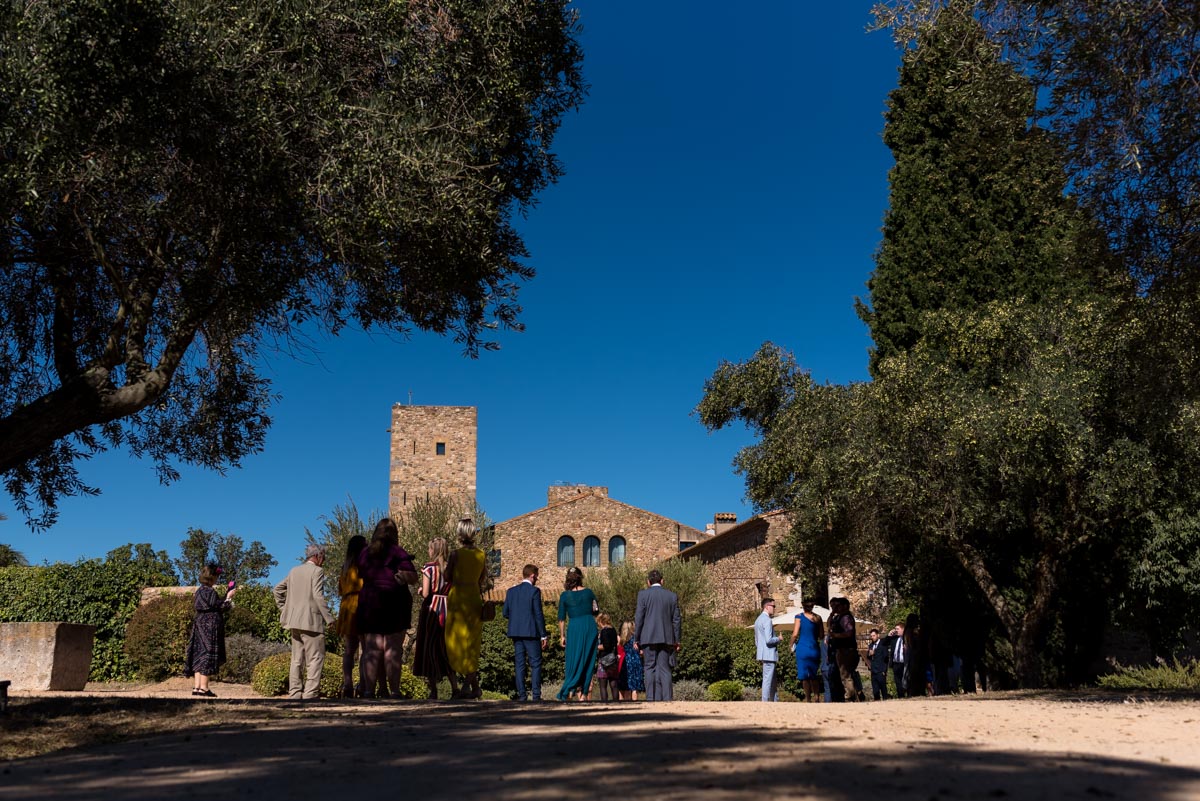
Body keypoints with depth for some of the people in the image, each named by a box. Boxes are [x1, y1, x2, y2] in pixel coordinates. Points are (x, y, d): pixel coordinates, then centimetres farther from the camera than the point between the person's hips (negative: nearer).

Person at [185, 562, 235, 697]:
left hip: (200, 625, 9)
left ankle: (196, 686, 10)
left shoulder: (199, 590, 13)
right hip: (210, 625, -9)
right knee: (208, 654, -5)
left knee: (199, 655, 9)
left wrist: (226, 598, 19)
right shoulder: (210, 591, -15)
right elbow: (219, 607, -14)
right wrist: (228, 598, -2)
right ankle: (203, 687, -5)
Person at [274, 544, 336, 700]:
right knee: (315, 659, -3)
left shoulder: (294, 571, 14)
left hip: (294, 622, 7)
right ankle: (310, 694, -9)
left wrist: (284, 610, 20)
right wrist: (329, 618, -15)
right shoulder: (317, 571, -8)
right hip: (311, 622, -7)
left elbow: (276, 590, 18)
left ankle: (294, 694, 13)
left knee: (297, 660, 12)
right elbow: (318, 596, -17)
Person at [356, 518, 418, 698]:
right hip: (394, 604, -4)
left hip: (369, 604, 4)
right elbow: (413, 578, -9)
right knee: (393, 650, -3)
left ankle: (369, 691, 1)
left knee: (371, 650, 4)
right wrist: (403, 576, 8)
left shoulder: (365, 553, 11)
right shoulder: (398, 552, -3)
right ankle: (394, 692, -5)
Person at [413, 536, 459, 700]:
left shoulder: (429, 567, -8)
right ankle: (454, 687, 4)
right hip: (447, 611, 4)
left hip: (430, 610, -4)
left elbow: (425, 594, -12)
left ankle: (433, 691, 4)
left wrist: (420, 591, 8)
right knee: (445, 649, 13)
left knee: (429, 647, 5)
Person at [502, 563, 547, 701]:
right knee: (535, 664, 1)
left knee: (520, 664, 8)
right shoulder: (534, 591, -7)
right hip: (531, 632, -5)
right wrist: (543, 635, -6)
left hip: (516, 633, 5)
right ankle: (536, 695, -3)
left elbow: (505, 613, 8)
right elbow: (538, 614, -10)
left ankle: (521, 695, 7)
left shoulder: (511, 591, 8)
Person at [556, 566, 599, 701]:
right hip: (590, 627, 1)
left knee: (574, 660, 7)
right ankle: (582, 692, 7)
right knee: (588, 661, 8)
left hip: (574, 628, -1)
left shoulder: (565, 595, -1)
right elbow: (596, 611, 14)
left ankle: (569, 691, -2)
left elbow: (561, 618, 1)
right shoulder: (588, 592, 3)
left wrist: (562, 636, 7)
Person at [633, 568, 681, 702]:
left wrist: (636, 639, 3)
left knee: (650, 668, 2)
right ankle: (667, 698, -2)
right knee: (664, 669, 5)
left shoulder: (643, 594, -1)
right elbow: (676, 620, 8)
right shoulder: (672, 596, 8)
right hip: (667, 638, 2)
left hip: (648, 638, -2)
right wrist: (677, 641, 13)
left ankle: (651, 698, -2)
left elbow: (639, 618, -3)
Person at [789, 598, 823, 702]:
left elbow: (795, 634, -11)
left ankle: (808, 699, 4)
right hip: (815, 649, 3)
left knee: (804, 676, 3)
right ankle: (816, 697, 13)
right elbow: (822, 636, 8)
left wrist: (792, 646, 4)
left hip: (803, 649, -3)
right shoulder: (818, 618, 3)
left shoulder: (799, 617, -7)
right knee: (815, 676, 17)